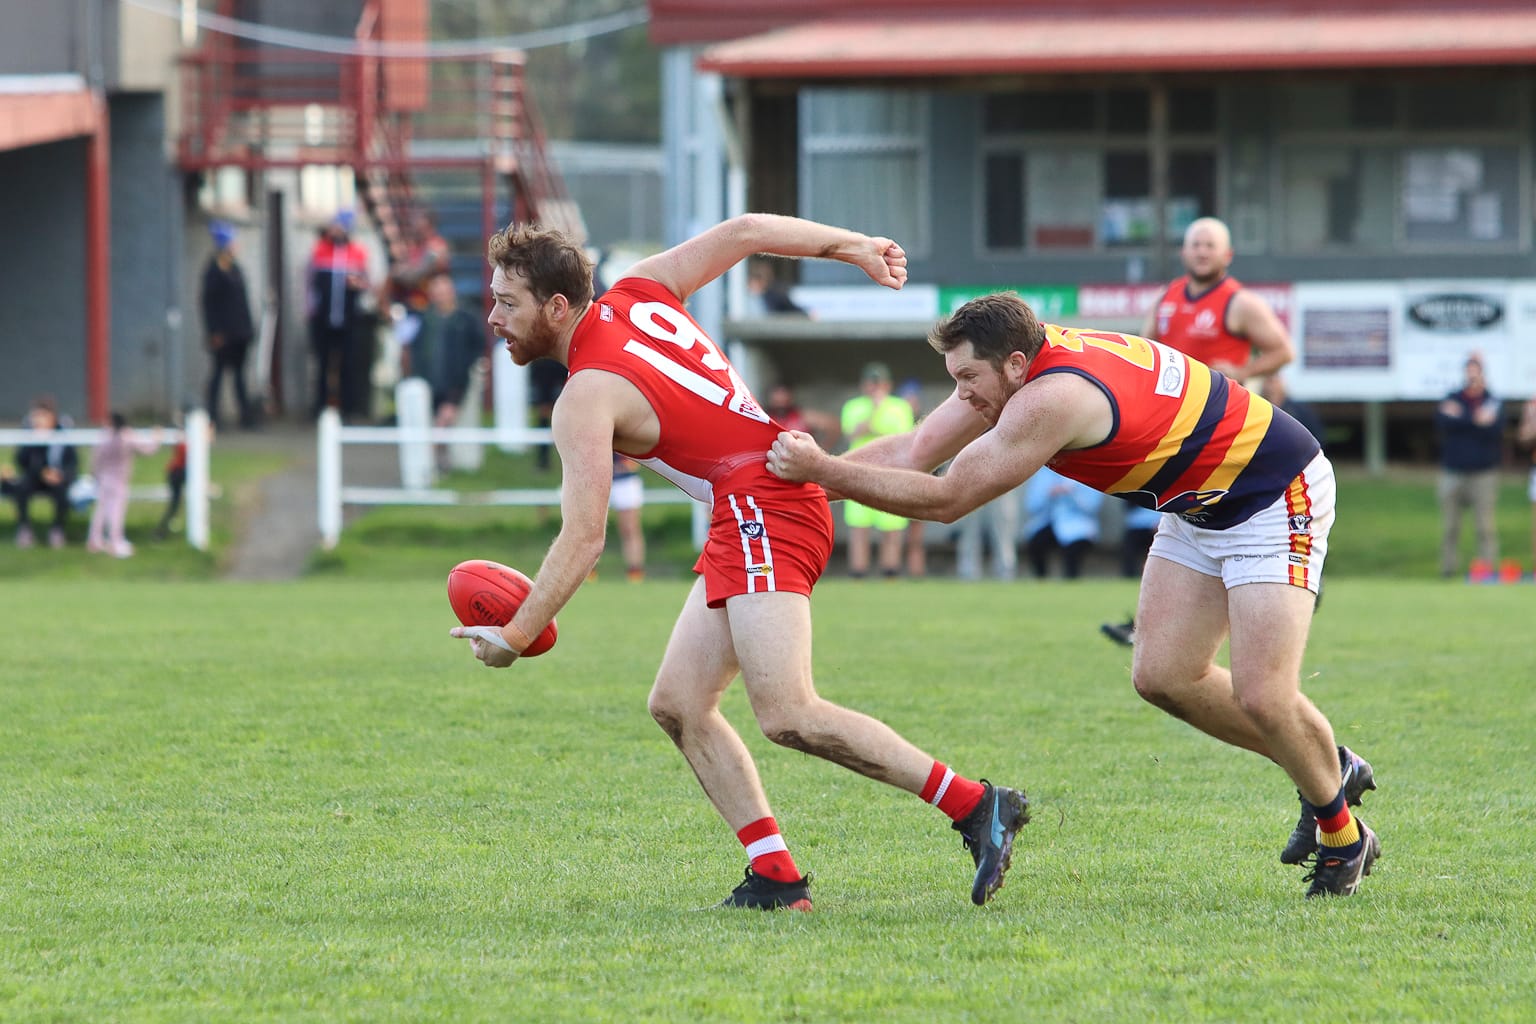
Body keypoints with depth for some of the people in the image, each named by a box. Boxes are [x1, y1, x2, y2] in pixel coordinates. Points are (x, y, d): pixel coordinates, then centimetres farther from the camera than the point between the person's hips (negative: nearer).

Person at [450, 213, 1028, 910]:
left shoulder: (586, 398, -11)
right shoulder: (634, 294, 12)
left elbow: (583, 540, -15)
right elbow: (744, 231, 16)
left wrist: (514, 636, -9)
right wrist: (851, 247, 21)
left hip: (763, 510, -10)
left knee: (788, 715, -20)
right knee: (678, 705, 6)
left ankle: (977, 806, -20)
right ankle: (775, 877, -1)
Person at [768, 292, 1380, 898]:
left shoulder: (1053, 399, -34)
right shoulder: (1019, 364, -7)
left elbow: (946, 500, -29)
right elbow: (915, 452, -1)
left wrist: (821, 470, -26)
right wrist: (808, 478, -11)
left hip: (1277, 498, -10)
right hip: (1200, 506, 10)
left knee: (1261, 695, -16)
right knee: (1162, 677, 3)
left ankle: (1343, 833, 9)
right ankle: (1329, 770, 20)